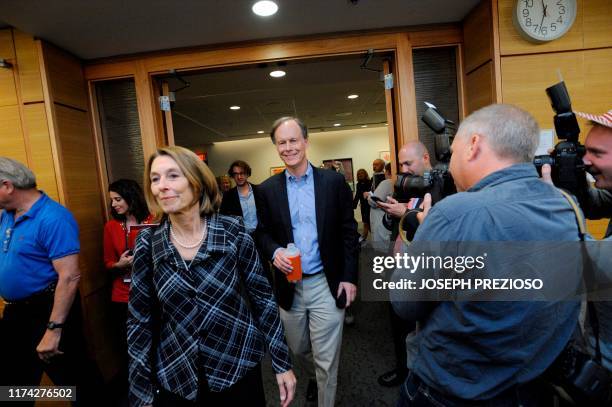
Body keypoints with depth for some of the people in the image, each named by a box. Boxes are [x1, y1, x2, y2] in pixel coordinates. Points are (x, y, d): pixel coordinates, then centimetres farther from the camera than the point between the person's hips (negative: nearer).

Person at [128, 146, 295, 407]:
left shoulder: (233, 232, -14)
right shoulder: (147, 243, -9)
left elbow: (262, 297, -7)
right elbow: (140, 320, -3)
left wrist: (282, 362, -4)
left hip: (238, 367, -1)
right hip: (175, 378, 2)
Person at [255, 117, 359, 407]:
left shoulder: (334, 182, -4)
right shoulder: (267, 189, 0)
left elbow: (349, 232, -2)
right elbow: (262, 232, 6)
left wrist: (349, 277, -6)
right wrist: (274, 252, -16)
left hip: (327, 284, -3)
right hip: (289, 285, 3)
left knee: (326, 359, 5)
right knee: (298, 350, 24)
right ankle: (314, 378, 55)